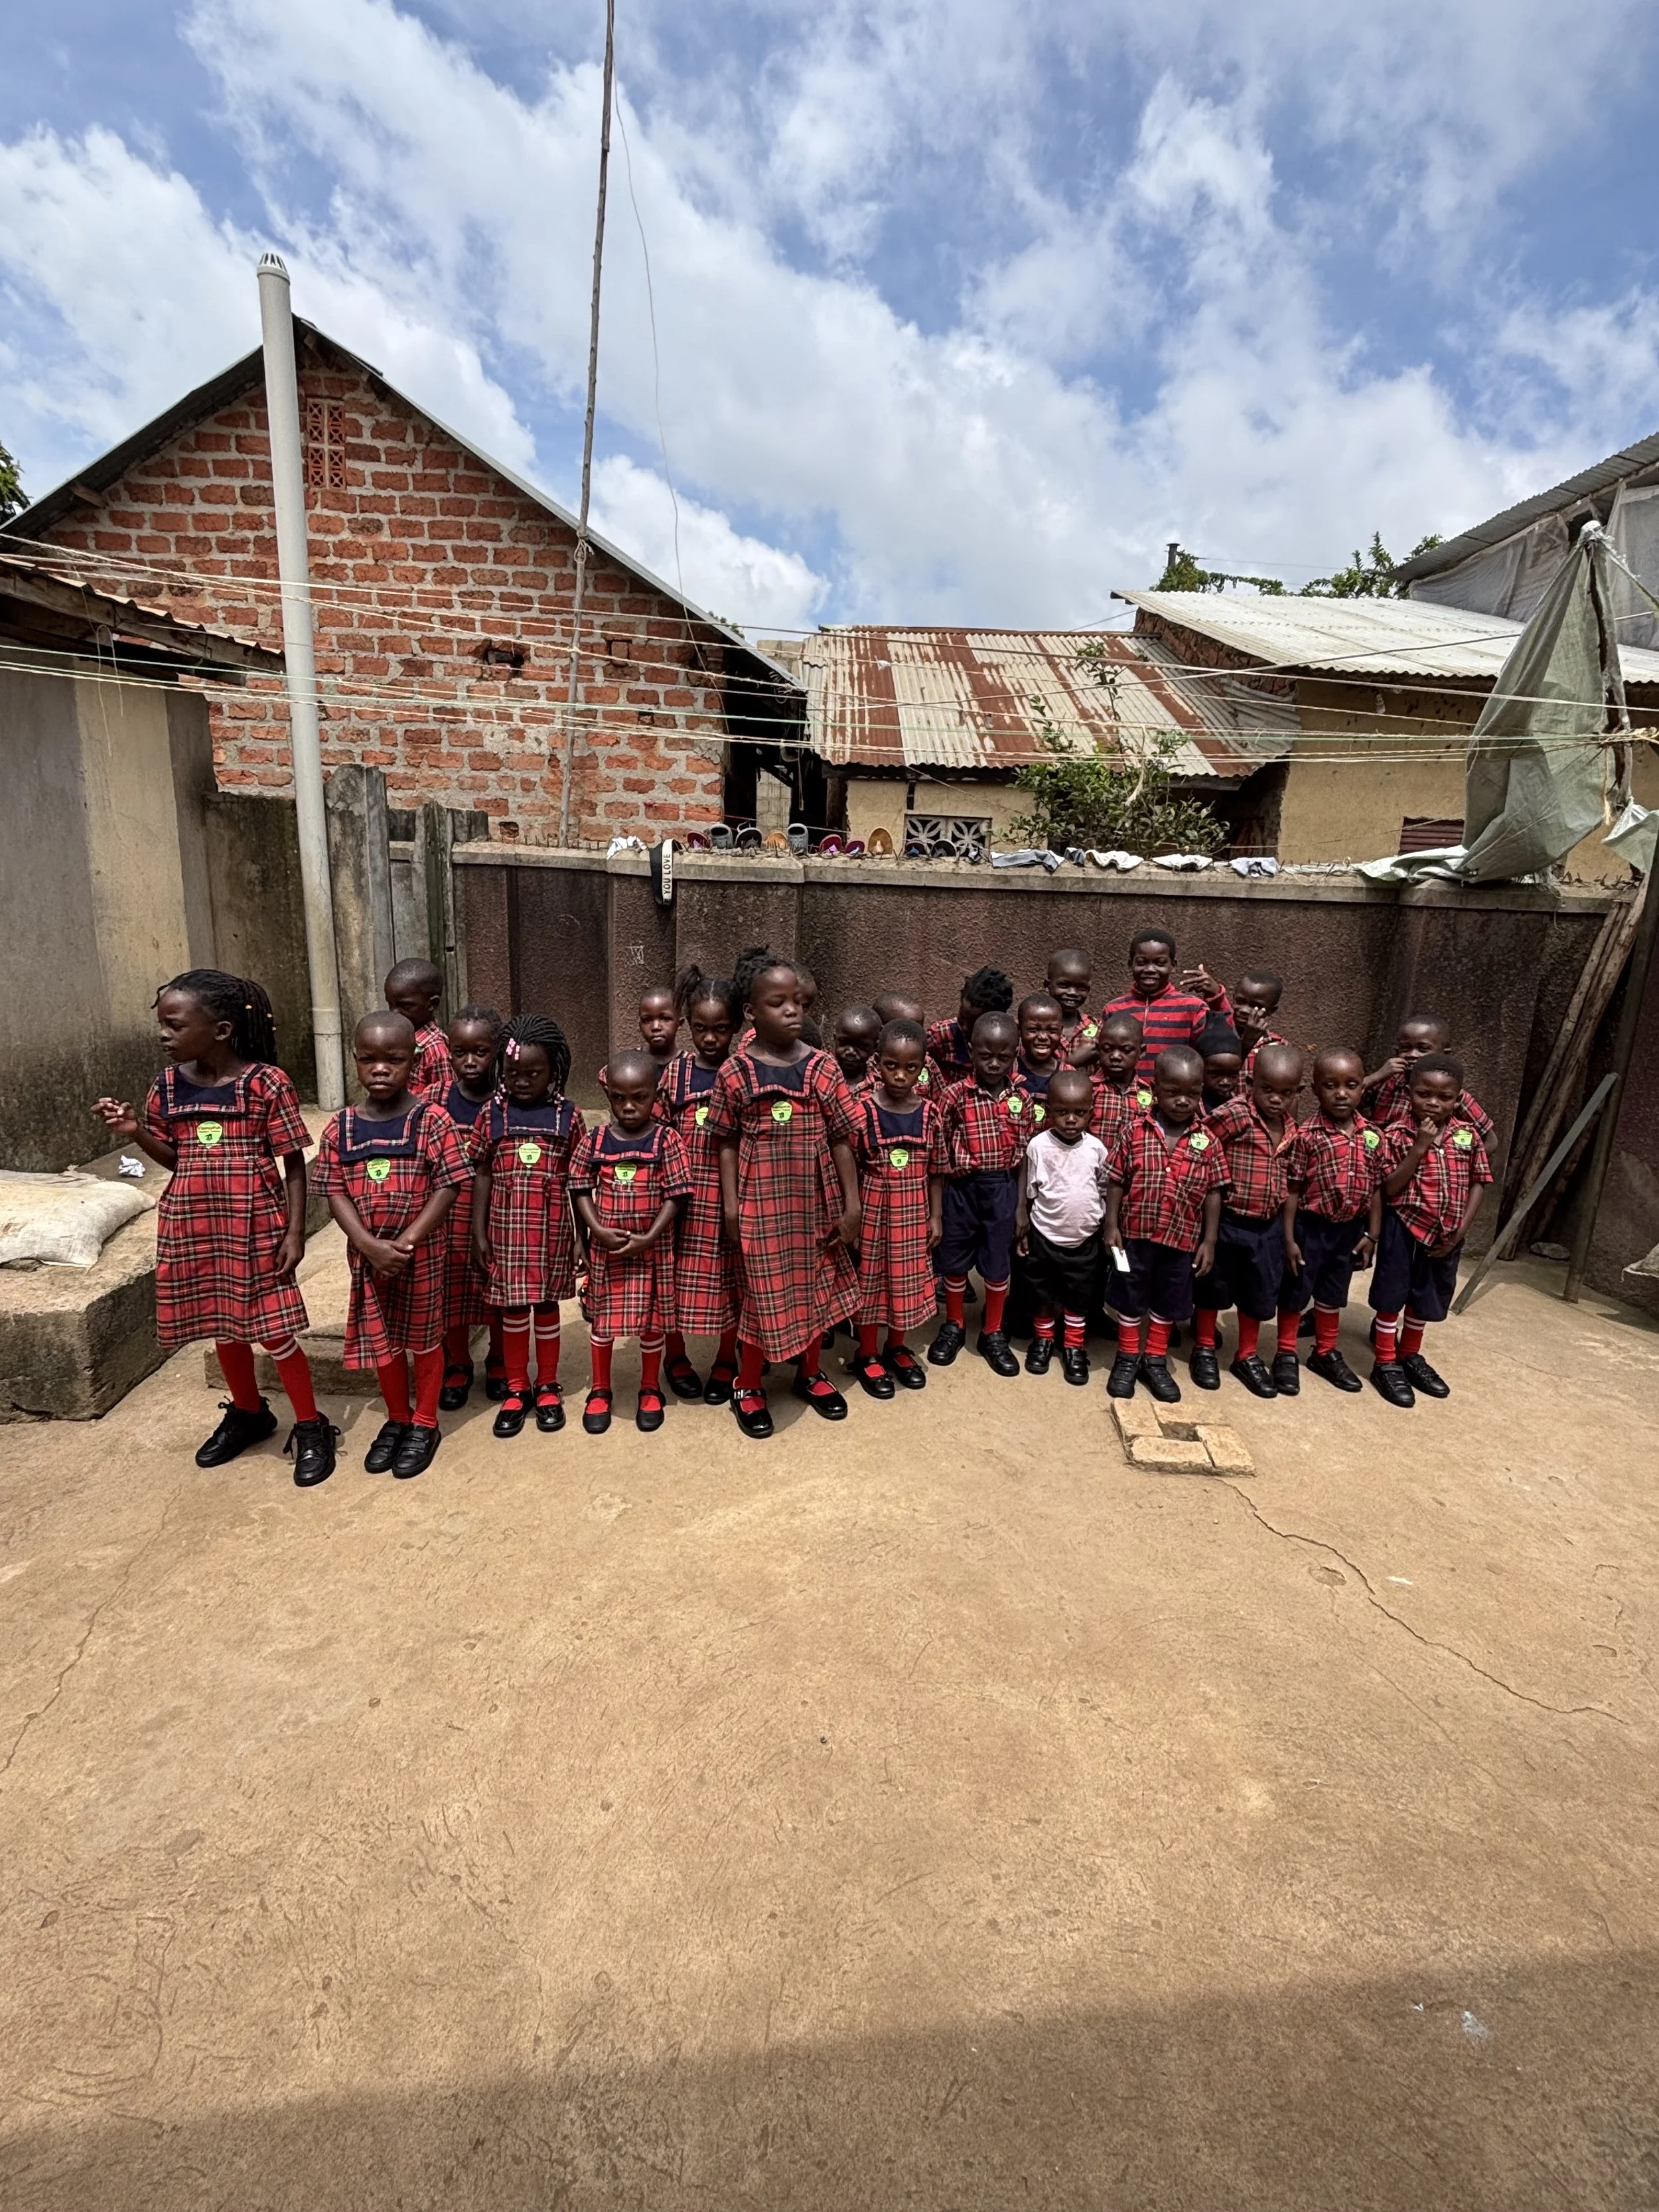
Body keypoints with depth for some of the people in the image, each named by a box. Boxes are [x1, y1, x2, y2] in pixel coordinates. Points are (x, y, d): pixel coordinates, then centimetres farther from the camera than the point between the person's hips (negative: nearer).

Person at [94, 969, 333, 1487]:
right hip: (193, 1226, 6)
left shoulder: (266, 1083, -14)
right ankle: (247, 1414, 39)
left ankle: (310, 1428, 17)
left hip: (255, 1225, -5)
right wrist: (135, 1132, -7)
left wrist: (295, 1232, -13)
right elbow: (175, 1159, 12)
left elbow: (294, 1165, -10)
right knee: (221, 1324, 18)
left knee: (273, 1329, 1)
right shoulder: (168, 1085, 2)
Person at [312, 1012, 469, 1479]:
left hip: (422, 1252, -3)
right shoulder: (341, 1127, -2)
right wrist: (371, 1246, -16)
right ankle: (397, 1418, 37)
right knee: (382, 1337, 17)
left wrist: (406, 1242, -19)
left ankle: (425, 1424, 29)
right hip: (367, 1254, 4)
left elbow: (449, 1186, -14)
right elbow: (335, 1192, -2)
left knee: (424, 1335, 12)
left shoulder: (431, 1120, -13)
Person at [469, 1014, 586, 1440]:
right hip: (507, 1228, 1)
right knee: (513, 1308, 11)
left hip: (552, 1230, -1)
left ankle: (548, 1387, 26)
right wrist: (479, 1233, 0)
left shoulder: (567, 1117, -3)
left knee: (547, 1304, 11)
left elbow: (578, 1181, 1)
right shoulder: (492, 1114, -2)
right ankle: (516, 1389, 26)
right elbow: (482, 1175, 2)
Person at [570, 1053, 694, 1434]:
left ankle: (650, 1390, 31)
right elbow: (582, 1190, 0)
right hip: (605, 1247, 2)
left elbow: (675, 1195, -10)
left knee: (651, 1319, 11)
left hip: (652, 1248, -1)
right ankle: (600, 1390, 31)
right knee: (602, 1318, 13)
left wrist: (649, 1238, -17)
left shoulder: (666, 1140, -10)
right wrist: (599, 1231, -13)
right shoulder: (595, 1141, -4)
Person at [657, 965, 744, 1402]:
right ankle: (676, 1356, 32)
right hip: (682, 1189, 1)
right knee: (676, 1275, 10)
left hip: (729, 1191, -1)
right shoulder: (675, 1071, -1)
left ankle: (726, 1360, 30)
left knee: (729, 1277, 10)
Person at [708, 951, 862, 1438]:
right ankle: (747, 1387, 26)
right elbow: (727, 1143, -2)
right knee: (764, 1293, 6)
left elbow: (841, 1140, -1)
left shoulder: (822, 1067, -3)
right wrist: (731, 1204, -5)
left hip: (815, 1200, 3)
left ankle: (811, 1373, 38)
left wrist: (851, 1202, -1)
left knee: (816, 1285, 16)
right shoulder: (734, 1073, -8)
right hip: (761, 1201, -3)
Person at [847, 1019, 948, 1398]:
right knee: (870, 1279, 10)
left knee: (908, 1280, 15)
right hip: (872, 1210, -3)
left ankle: (896, 1347, 36)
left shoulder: (931, 1113, -4)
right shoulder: (862, 1110, -13)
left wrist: (935, 1216, 3)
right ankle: (867, 1355, 27)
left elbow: (936, 1171, 3)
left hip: (913, 1213, 3)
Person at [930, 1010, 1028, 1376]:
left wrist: (1021, 1206, 5)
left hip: (1003, 1188, 2)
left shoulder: (1021, 1098, -2)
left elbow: (1024, 1154, 5)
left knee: (998, 1262, 11)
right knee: (955, 1258, 12)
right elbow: (941, 1150, -4)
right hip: (962, 1187, -1)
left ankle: (993, 1334, 28)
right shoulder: (956, 1095, -10)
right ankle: (953, 1326, 32)